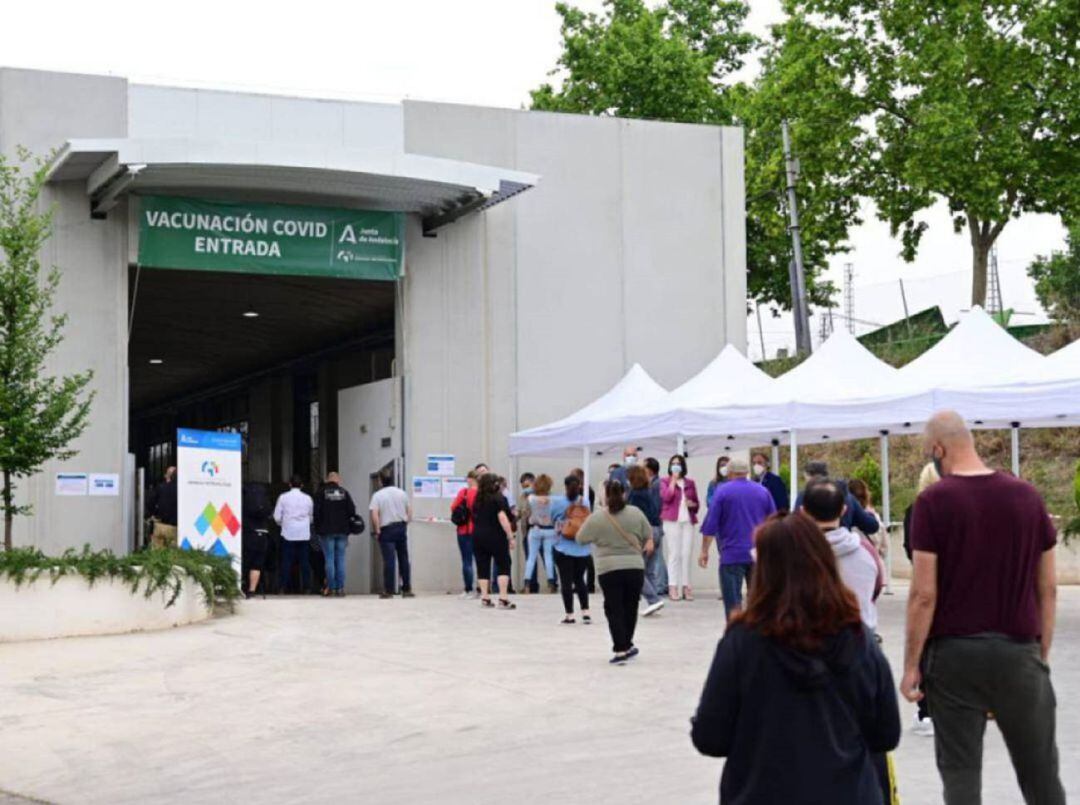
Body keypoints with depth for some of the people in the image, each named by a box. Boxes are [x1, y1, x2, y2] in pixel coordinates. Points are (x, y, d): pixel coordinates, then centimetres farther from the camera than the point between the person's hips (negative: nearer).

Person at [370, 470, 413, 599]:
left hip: (387, 529, -4)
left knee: (389, 560, -4)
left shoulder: (377, 495, -7)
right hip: (402, 528, 4)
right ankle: (407, 589, 10)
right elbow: (409, 512, 8)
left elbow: (374, 515, -15)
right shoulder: (402, 493, 8)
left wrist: (376, 531, -7)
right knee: (404, 559, 9)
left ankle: (389, 590, -3)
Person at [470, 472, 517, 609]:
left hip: (478, 536, 5)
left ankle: (485, 598, 10)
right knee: (503, 566, 0)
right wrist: (510, 536, -13)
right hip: (496, 536, -5)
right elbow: (502, 518, -15)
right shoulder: (498, 498, -7)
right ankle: (503, 599, -8)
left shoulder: (478, 500, 10)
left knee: (483, 567, 9)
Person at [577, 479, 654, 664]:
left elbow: (581, 539, 4)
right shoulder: (635, 513, -1)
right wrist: (648, 544, 33)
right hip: (635, 567, 2)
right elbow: (648, 534, 12)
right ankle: (627, 645, 25)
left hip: (608, 569, -2)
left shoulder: (596, 518, -7)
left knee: (614, 609, 3)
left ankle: (621, 649, -4)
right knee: (630, 607, 16)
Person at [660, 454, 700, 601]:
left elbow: (696, 503, 21)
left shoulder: (690, 483, 16)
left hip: (688, 521, 3)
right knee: (674, 554, -6)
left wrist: (692, 504, -2)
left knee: (687, 554, 0)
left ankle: (686, 586, 2)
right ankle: (672, 587, -6)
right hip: (672, 521, -3)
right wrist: (673, 480, -7)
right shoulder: (665, 481, 6)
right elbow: (666, 497, -12)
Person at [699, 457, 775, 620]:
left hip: (732, 554, -4)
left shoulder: (722, 491, -3)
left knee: (733, 602, -1)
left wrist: (704, 551, -2)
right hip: (759, 554, 4)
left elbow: (710, 524, -7)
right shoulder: (762, 491, 8)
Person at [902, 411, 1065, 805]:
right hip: (1019, 650, 3)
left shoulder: (933, 501, -8)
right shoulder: (1027, 495, 2)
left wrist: (911, 664, -3)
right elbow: (1048, 588, 6)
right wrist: (1043, 653, 15)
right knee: (1040, 771, 11)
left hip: (953, 651, -2)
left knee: (960, 770, 5)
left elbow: (924, 594, -10)